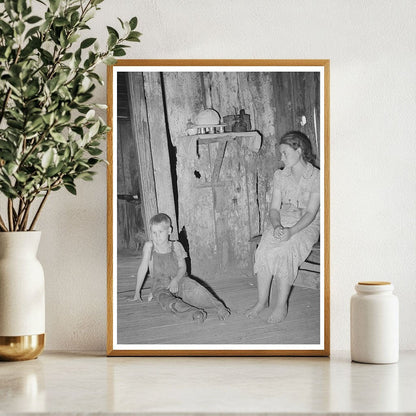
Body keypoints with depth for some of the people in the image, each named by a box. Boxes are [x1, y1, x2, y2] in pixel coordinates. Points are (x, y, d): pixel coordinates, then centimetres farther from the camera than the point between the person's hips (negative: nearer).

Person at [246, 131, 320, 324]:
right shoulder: (280, 176, 7)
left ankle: (281, 305, -23)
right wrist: (277, 226, -19)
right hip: (281, 222, 4)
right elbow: (274, 208, 4)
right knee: (263, 250, -26)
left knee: (284, 251, -33)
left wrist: (291, 231, -28)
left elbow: (311, 212, -13)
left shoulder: (316, 177, -8)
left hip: (306, 225, -4)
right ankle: (262, 301, -18)